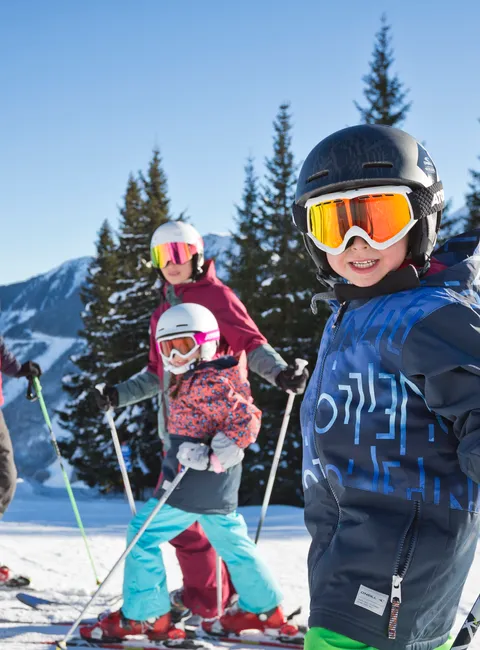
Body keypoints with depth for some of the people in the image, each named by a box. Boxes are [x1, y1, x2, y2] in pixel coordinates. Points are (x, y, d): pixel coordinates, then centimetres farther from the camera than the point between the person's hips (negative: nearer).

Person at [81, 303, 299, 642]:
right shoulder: (192, 381, 14)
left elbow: (247, 418, -23)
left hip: (195, 484, -10)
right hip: (220, 486, 10)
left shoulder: (204, 383, -16)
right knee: (232, 542, 18)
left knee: (143, 534, -3)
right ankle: (264, 610, 27)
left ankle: (144, 616, 2)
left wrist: (211, 457, -23)